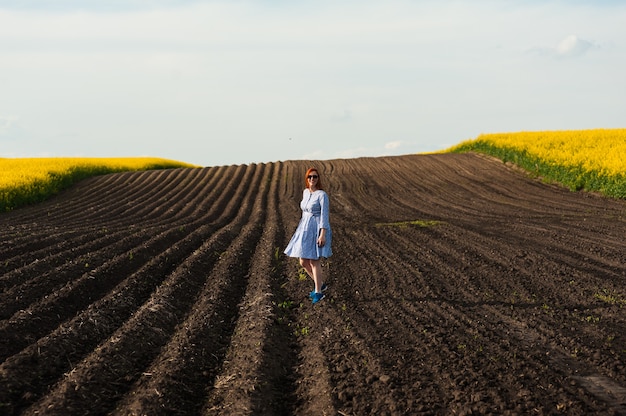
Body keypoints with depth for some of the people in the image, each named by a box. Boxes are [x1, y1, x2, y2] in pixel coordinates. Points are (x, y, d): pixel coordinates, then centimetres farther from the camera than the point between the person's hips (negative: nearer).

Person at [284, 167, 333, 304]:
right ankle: (321, 284, 26)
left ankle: (318, 292, 7)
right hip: (306, 230, 8)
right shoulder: (305, 192, 10)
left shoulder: (322, 195, -13)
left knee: (314, 262, -6)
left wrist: (322, 235, -22)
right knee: (303, 262, 8)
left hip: (318, 230, -8)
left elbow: (325, 216, -16)